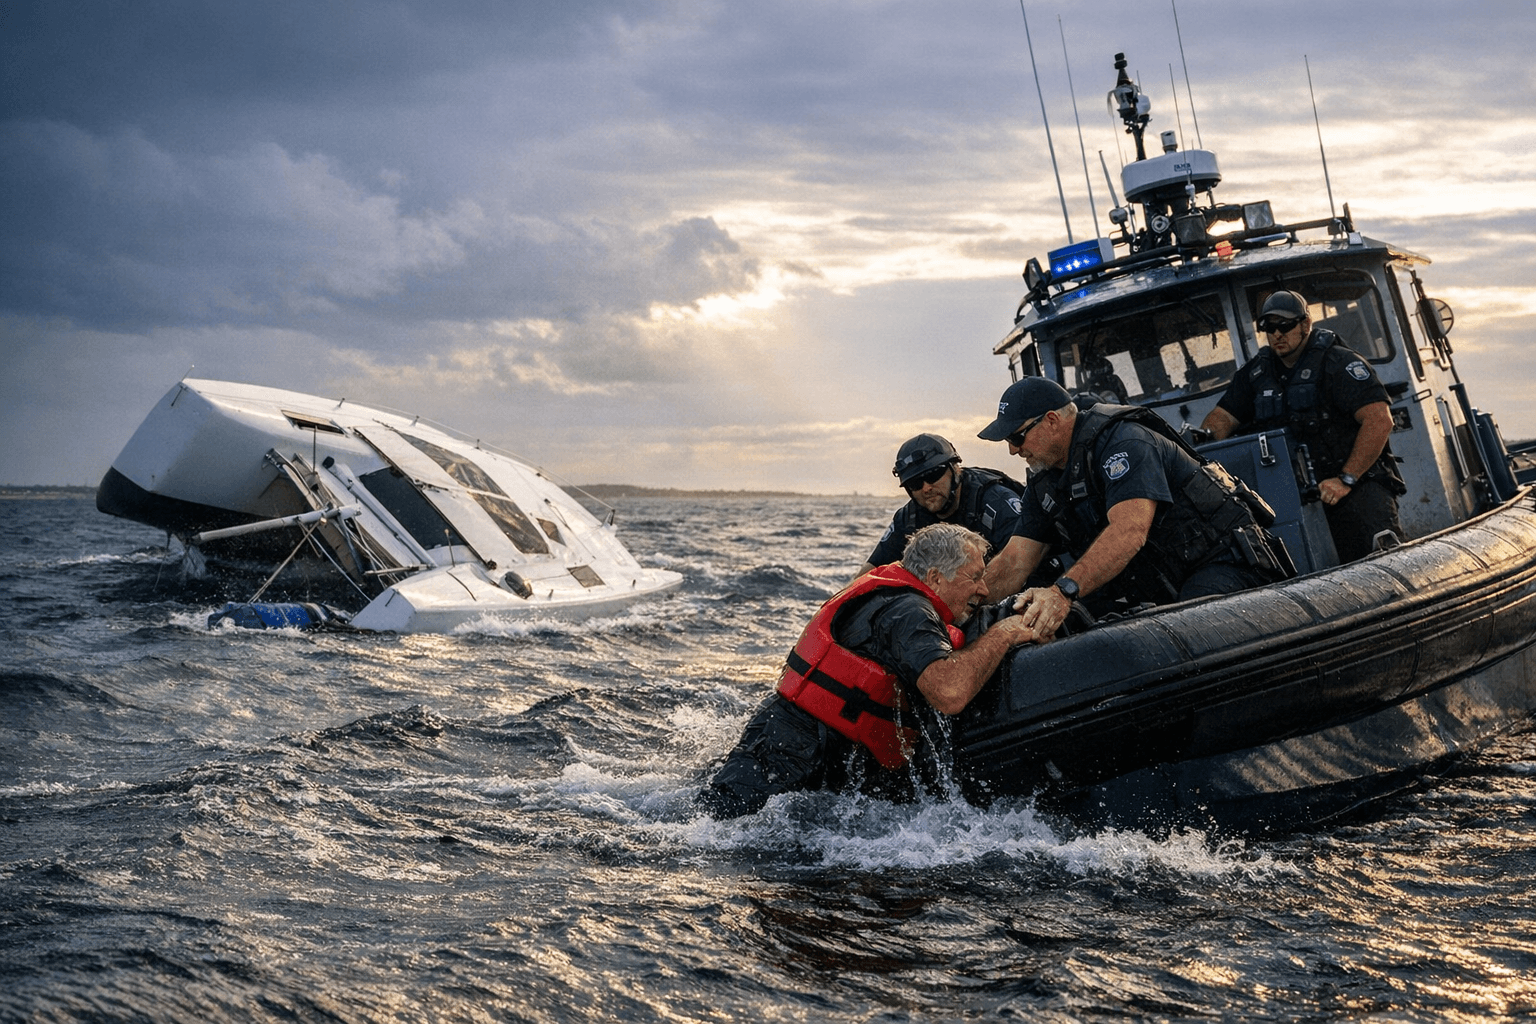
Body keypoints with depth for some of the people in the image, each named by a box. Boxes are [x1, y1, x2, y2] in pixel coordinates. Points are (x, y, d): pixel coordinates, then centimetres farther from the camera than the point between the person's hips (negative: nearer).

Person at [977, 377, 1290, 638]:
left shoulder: (1122, 442, -18)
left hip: (1220, 564, -8)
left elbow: (1129, 532, -32)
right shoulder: (1044, 486, 11)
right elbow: (1013, 566, 10)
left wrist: (1063, 591, -44)